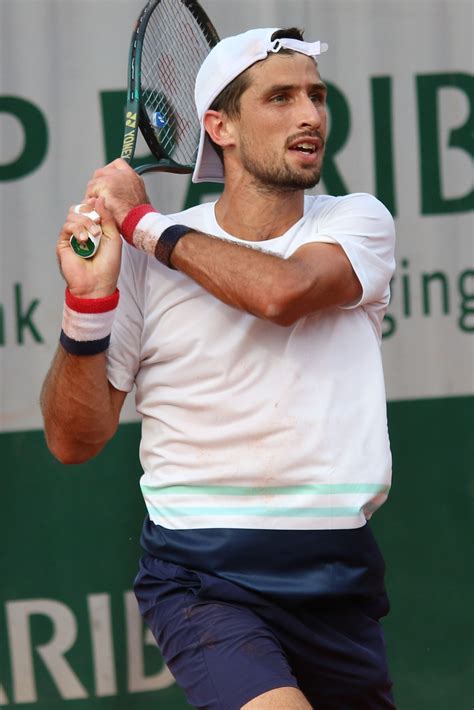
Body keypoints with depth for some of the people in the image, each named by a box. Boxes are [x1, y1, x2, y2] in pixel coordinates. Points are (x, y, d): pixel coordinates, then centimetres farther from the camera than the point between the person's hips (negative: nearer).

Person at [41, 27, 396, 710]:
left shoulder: (358, 220, 2)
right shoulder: (145, 259, 0)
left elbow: (283, 290, -21)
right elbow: (74, 440, 1)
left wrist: (140, 219, -10)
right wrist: (88, 300, -15)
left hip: (338, 572, 3)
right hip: (200, 574, -3)